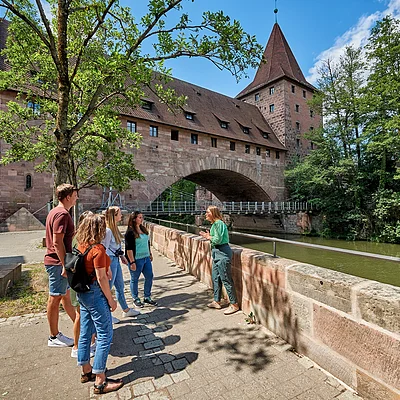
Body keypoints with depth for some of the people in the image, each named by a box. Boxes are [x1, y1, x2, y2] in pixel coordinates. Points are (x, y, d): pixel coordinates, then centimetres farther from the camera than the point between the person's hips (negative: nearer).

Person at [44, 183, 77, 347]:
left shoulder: (55, 212, 14)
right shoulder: (62, 214, -19)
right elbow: (57, 242, -23)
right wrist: (65, 265, -21)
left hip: (57, 261, 11)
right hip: (58, 262, -11)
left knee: (65, 295, 18)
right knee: (55, 298, 2)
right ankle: (54, 337, 18)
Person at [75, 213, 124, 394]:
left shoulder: (81, 246, 3)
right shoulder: (98, 249, -22)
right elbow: (102, 278, -20)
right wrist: (111, 299, -11)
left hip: (83, 293, 9)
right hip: (95, 293, -9)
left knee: (85, 333, 20)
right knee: (105, 336, 3)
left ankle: (86, 372, 37)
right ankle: (100, 382, 13)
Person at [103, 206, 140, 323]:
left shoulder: (115, 228, 7)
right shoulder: (108, 230, -21)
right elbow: (104, 249, -21)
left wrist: (121, 255, 20)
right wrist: (107, 268, -20)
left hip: (116, 260, 10)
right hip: (110, 261, -10)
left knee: (120, 286, 19)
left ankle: (126, 310, 33)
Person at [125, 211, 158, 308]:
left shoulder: (143, 229, 9)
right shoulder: (130, 232, -14)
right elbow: (129, 248, -17)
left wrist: (150, 254, 21)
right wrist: (132, 262, -19)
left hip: (146, 258, 8)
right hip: (136, 259, -8)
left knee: (149, 276, 11)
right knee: (134, 279, 8)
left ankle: (147, 297, 28)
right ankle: (136, 299, 27)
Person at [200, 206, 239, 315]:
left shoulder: (219, 223, -17)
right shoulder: (214, 224, 13)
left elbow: (218, 239, -21)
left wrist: (209, 237, -6)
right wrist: (208, 236, 3)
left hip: (222, 253, -10)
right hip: (217, 253, 10)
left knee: (226, 279, -2)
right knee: (215, 277, 16)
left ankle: (234, 304, 11)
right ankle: (217, 302, 30)